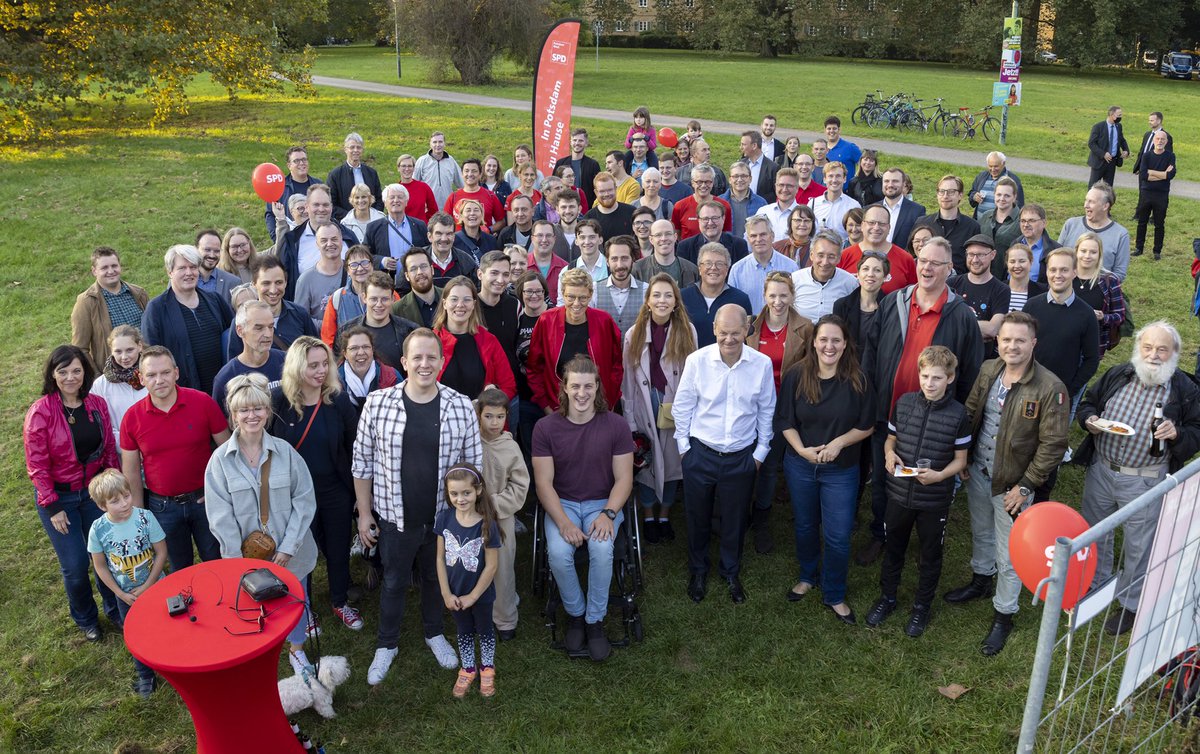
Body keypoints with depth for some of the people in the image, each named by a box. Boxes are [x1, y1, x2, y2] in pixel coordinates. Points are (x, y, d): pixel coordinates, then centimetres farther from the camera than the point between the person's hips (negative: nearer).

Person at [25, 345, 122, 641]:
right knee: (75, 566, 3)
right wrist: (52, 507, -12)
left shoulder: (97, 404, -2)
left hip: (95, 491, 3)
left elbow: (110, 449, 7)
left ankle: (116, 610, 33)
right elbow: (37, 465, -11)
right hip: (59, 497, -3)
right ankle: (86, 619, 30)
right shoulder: (40, 412, -14)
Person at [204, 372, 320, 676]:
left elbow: (304, 499, -7)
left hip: (289, 552, 1)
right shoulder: (221, 459, -8)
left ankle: (297, 651, 42)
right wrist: (239, 561, -11)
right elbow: (220, 515, -8)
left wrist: (288, 547, -13)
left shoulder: (285, 451, -8)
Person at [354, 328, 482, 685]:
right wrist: (364, 513, 0)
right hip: (395, 518, -1)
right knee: (394, 582, 17)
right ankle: (386, 645, 39)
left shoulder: (461, 407, -11)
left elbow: (474, 464, -2)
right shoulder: (377, 403, -12)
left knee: (436, 578, 21)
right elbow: (362, 462, -2)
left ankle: (434, 633, 47)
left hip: (445, 518, 1)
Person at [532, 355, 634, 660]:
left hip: (603, 503, 0)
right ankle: (575, 614, 1)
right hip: (562, 503, 0)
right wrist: (563, 522, -21)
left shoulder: (616, 425, -7)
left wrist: (608, 513, -21)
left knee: (602, 549, -30)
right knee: (558, 553, -28)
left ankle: (594, 621, -7)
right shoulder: (546, 427, -7)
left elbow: (624, 478, -4)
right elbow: (544, 482, -8)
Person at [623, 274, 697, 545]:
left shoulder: (687, 331, -5)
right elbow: (628, 380, -1)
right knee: (646, 463, 9)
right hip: (645, 408, 0)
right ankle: (648, 517, 30)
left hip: (677, 409, 0)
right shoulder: (634, 334, -3)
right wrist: (630, 419, -2)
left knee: (672, 462, 11)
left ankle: (664, 516, 32)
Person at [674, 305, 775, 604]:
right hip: (700, 453, -1)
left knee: (735, 519, 17)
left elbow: (766, 410, 3)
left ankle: (731, 572, 41)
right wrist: (683, 445, 1)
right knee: (698, 517, 16)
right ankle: (698, 571, 40)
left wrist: (760, 452, 5)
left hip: (741, 457, 1)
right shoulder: (697, 360, -14)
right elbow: (682, 406, -2)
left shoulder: (762, 364, -10)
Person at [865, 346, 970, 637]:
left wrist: (939, 475, -23)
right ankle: (887, 597, 39)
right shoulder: (904, 403, -5)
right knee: (893, 547, 19)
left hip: (935, 499, -2)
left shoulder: (958, 414, -12)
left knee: (930, 555, 15)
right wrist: (889, 454, -13)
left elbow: (960, 459, -5)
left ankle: (922, 606, 35)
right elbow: (890, 438, 9)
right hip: (899, 493, 2)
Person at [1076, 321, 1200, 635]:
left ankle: (1130, 604, 28)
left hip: (1145, 481, -3)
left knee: (1138, 546, 9)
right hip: (1101, 470, 3)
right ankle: (1095, 583, 43)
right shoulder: (1117, 375, 0)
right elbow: (1087, 403, 11)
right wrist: (1089, 420, -10)